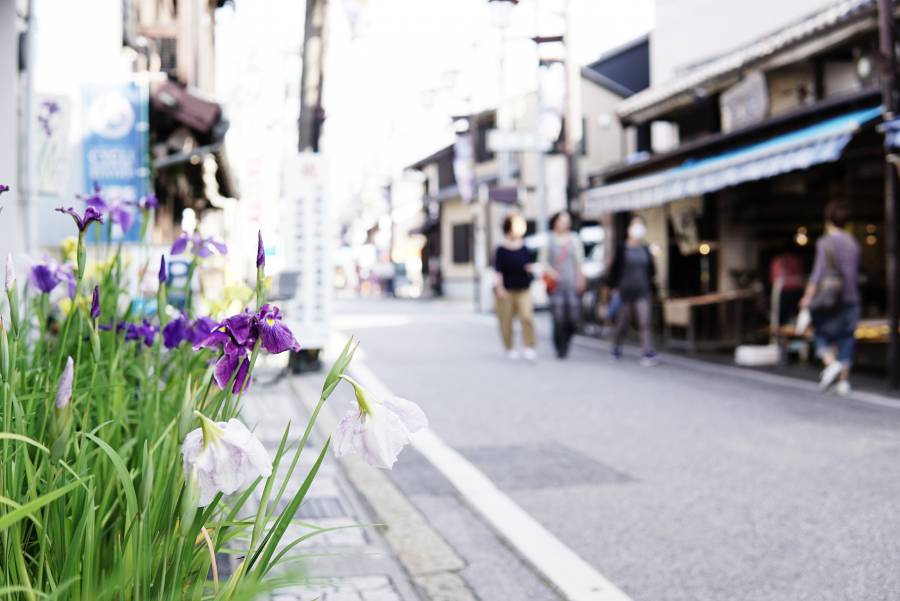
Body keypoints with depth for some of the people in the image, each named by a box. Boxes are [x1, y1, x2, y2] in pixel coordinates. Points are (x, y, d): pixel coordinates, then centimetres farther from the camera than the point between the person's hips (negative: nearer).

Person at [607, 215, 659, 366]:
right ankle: (616, 346, 32)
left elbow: (651, 269, 19)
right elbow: (614, 269, 0)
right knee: (622, 323, 9)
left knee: (645, 323, -9)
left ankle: (649, 353, -13)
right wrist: (614, 287, -4)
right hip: (625, 291, -2)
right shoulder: (622, 248, -1)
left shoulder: (645, 249, 8)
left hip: (643, 292, 2)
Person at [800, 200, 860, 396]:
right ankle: (844, 380, 6)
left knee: (822, 334, 8)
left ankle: (831, 363, -17)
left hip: (829, 297, -5)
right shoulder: (853, 243, 9)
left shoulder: (826, 242, -9)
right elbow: (855, 273, 14)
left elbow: (819, 272, -14)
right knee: (845, 337, 7)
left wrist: (808, 296, -11)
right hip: (851, 298, 5)